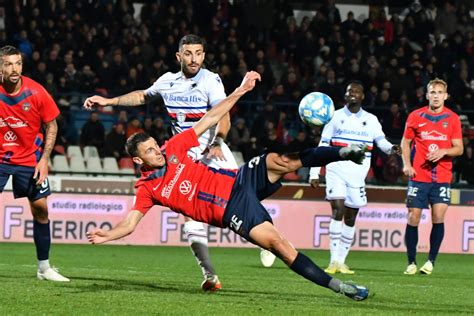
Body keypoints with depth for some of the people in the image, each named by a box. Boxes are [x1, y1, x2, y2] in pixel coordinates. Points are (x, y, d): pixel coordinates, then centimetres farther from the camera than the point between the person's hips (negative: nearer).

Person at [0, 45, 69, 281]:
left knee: (40, 209, 4)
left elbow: (51, 125, -1)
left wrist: (44, 159, -7)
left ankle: (44, 268, 17)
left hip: (29, 159, 2)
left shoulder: (36, 92, -13)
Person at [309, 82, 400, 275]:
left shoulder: (371, 120, 9)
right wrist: (314, 173, 3)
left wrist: (391, 148, -20)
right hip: (336, 172, -2)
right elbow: (322, 146, 8)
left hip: (357, 176, 2)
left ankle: (341, 262, 12)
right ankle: (334, 261, -17)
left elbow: (381, 141, 4)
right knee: (338, 211, -17)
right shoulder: (335, 117, 6)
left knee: (350, 218, 4)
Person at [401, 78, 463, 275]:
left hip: (442, 177, 0)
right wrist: (406, 164, -3)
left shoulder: (452, 118, 4)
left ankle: (431, 261, 3)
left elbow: (459, 148, 4)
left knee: (438, 218, -10)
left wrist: (443, 151, -15)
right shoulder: (415, 116, 3)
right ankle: (411, 263, 7)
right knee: (413, 218, -3)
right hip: (418, 176, 0)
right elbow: (405, 142, 12)